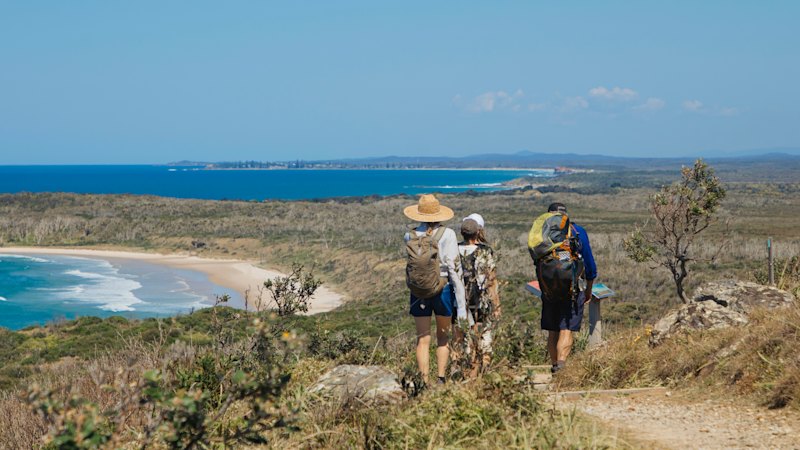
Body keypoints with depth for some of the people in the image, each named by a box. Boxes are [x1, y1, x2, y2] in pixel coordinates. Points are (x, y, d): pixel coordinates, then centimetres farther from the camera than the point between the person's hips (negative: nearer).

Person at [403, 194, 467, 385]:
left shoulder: (411, 236, -3)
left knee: (423, 339, 6)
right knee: (443, 338, 16)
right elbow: (454, 269, -12)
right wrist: (461, 303, -10)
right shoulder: (447, 235, -9)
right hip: (443, 289, -1)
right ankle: (441, 380, 15)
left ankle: (425, 383, 2)